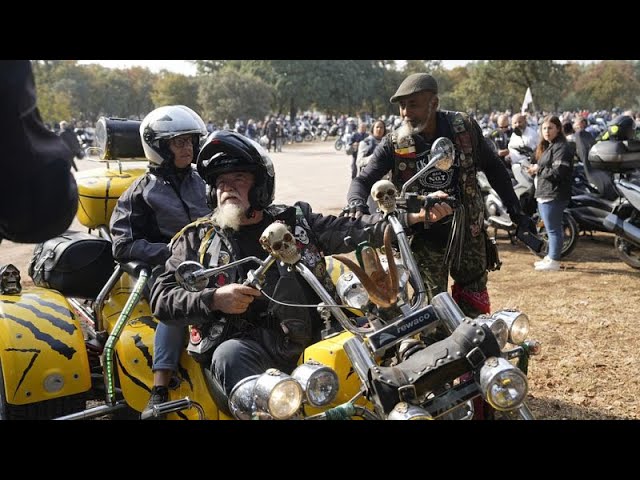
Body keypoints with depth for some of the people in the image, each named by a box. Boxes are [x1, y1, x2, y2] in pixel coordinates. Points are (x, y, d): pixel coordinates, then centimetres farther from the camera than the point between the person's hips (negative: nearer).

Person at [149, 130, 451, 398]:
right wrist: (214, 299, -10)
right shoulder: (197, 239, 16)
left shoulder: (295, 221, 20)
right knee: (229, 356, -34)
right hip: (250, 346, -2)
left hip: (311, 340, 3)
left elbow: (353, 231, 14)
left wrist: (414, 218, 1)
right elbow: (162, 298, 8)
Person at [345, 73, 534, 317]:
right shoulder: (394, 143, -10)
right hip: (424, 238, -1)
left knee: (474, 307, 13)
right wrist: (357, 204, -31)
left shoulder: (465, 127, -7)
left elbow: (493, 168, 6)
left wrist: (515, 211, 7)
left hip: (468, 231, 2)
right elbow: (363, 179, -8)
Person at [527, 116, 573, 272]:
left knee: (553, 229, -5)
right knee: (552, 228, 17)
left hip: (554, 196, -10)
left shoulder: (561, 148, -13)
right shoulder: (547, 147, 19)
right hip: (544, 194, 11)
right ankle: (550, 257, 26)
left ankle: (554, 261, 1)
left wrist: (538, 169, -13)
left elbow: (558, 172, -22)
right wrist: (535, 171, 6)